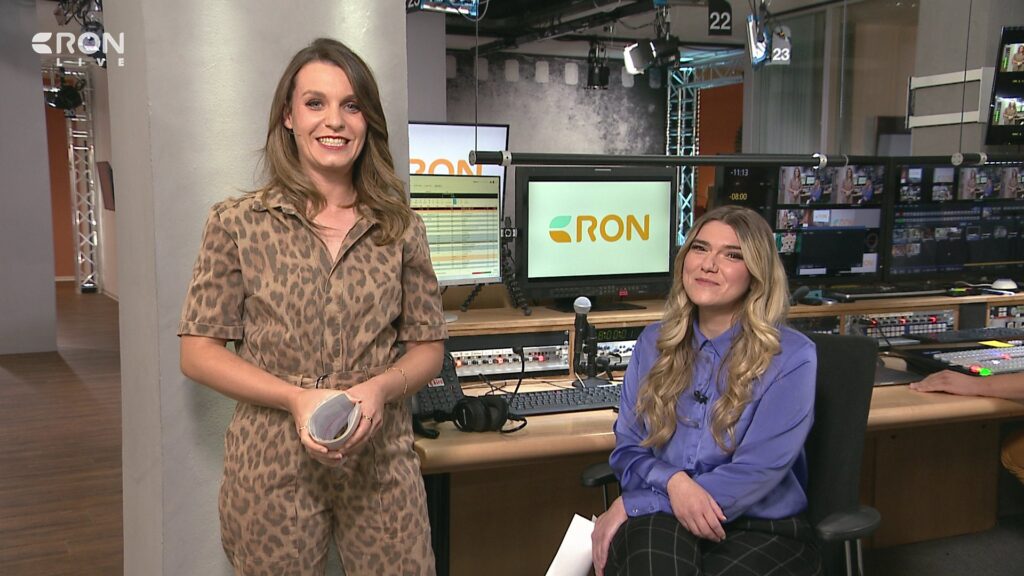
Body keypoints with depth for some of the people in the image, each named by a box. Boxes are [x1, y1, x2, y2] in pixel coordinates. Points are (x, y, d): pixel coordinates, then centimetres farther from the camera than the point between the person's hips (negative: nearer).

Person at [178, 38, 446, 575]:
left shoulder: (401, 229, 4)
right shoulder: (237, 222, -1)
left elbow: (427, 346, 8)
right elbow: (198, 352, -1)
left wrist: (380, 388, -13)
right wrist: (297, 397, -15)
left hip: (382, 462, 2)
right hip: (273, 466, -1)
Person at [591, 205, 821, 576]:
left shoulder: (791, 357, -7)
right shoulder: (654, 343, 7)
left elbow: (755, 472, -13)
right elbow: (628, 448, 8)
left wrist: (630, 505, -15)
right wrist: (672, 481, -16)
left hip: (762, 528, -2)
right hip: (660, 520, 2)